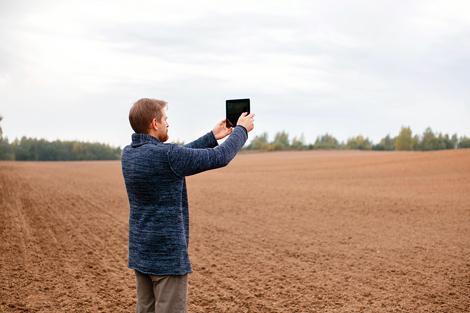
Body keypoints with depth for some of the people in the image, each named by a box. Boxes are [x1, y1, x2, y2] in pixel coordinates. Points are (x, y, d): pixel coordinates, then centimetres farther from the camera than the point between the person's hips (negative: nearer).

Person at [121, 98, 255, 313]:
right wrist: (242, 130, 6)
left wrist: (213, 136, 21)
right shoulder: (166, 155, -21)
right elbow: (220, 157, -11)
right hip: (168, 255, -8)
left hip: (140, 253, 8)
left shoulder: (128, 154, 3)